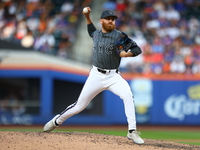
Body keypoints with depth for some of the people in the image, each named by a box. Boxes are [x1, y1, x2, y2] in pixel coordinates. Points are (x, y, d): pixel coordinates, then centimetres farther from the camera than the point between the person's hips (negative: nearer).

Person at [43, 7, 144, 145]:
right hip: (96, 75, 3)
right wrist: (87, 17, 22)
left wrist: (127, 54, -26)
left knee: (127, 94, -31)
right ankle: (56, 121, 31)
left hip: (113, 76, -3)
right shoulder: (96, 34, 8)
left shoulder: (119, 36, -6)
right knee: (79, 106, 5)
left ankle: (132, 132, -28)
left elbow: (137, 49, -7)